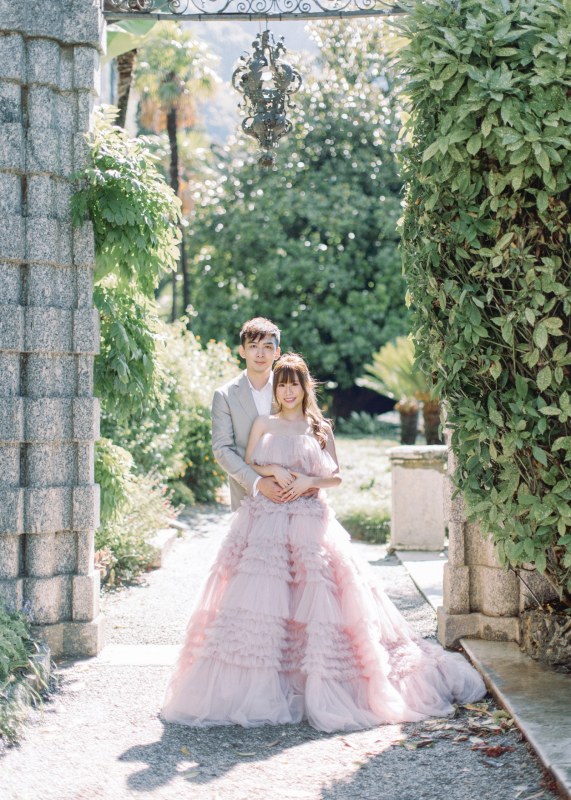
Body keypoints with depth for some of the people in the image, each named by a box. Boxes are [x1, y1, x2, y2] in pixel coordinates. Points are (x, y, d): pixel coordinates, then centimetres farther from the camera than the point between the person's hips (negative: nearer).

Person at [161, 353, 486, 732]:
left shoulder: (321, 428, 12)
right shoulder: (264, 424, 14)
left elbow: (336, 476, 11)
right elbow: (248, 465, 9)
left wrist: (310, 481, -8)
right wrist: (274, 471, -8)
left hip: (310, 521, 0)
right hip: (266, 519, 0)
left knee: (317, 593, -10)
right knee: (259, 591, -11)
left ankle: (321, 685, -2)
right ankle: (257, 685, -7)